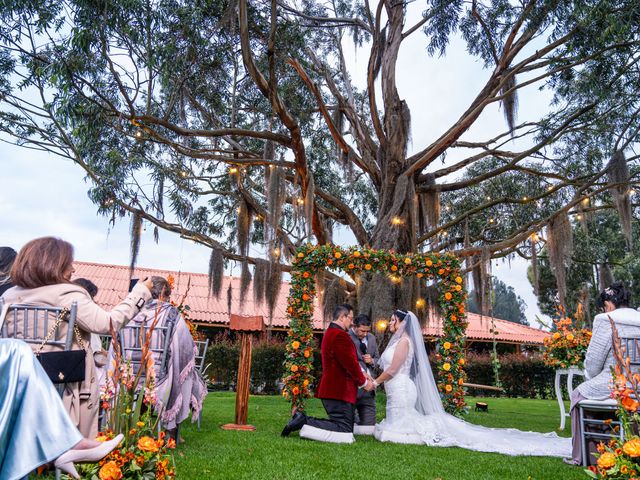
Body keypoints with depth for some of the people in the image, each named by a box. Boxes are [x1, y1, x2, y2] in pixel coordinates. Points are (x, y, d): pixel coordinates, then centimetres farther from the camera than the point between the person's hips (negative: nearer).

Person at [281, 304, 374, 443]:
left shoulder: (330, 333, 18)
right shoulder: (340, 335, -17)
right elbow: (351, 364, -18)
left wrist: (361, 374, 14)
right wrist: (364, 382, -2)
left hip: (331, 389, 11)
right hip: (340, 391, -11)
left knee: (340, 425, 17)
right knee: (344, 435, -9)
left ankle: (303, 420, 8)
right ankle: (304, 423, -11)